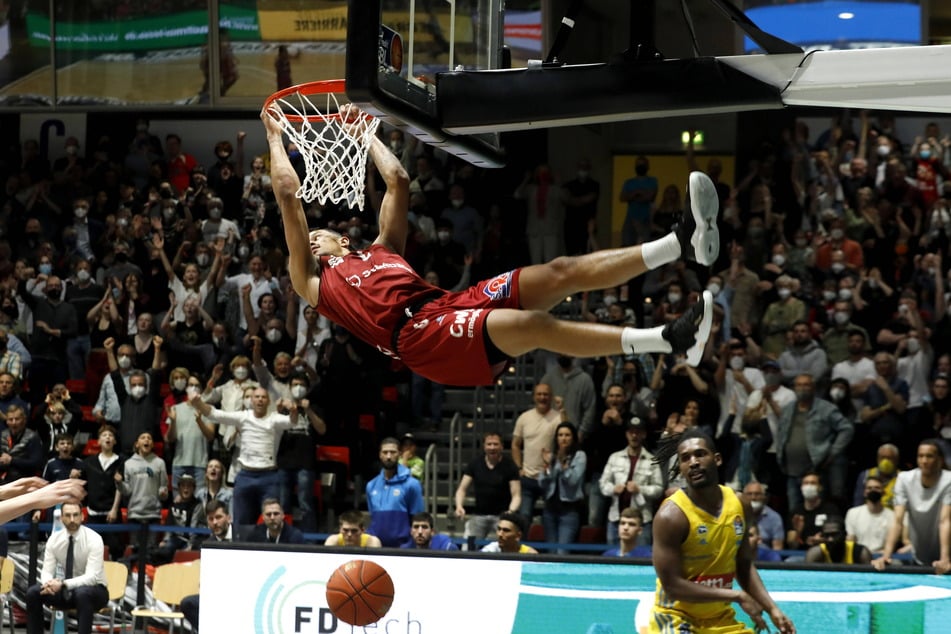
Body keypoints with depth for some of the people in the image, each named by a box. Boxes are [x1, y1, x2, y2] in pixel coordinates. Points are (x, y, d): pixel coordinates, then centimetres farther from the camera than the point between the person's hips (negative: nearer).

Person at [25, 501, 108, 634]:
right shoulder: (54, 539, -5)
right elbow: (47, 571, -6)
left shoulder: (93, 539, -20)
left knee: (82, 594, -40)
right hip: (66, 591, 5)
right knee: (33, 593, -17)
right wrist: (48, 583, -32)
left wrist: (63, 584, -39)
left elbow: (91, 577, -26)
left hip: (94, 590, -5)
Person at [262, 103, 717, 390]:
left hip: (453, 304, 7)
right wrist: (275, 136, 25)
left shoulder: (380, 251, 36)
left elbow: (397, 181, 38)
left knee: (560, 273, -10)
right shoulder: (312, 280, 21)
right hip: (418, 335, -7)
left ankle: (682, 243, -26)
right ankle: (671, 341, -47)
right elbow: (289, 195, 16)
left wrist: (362, 132, 43)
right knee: (532, 325, -30)